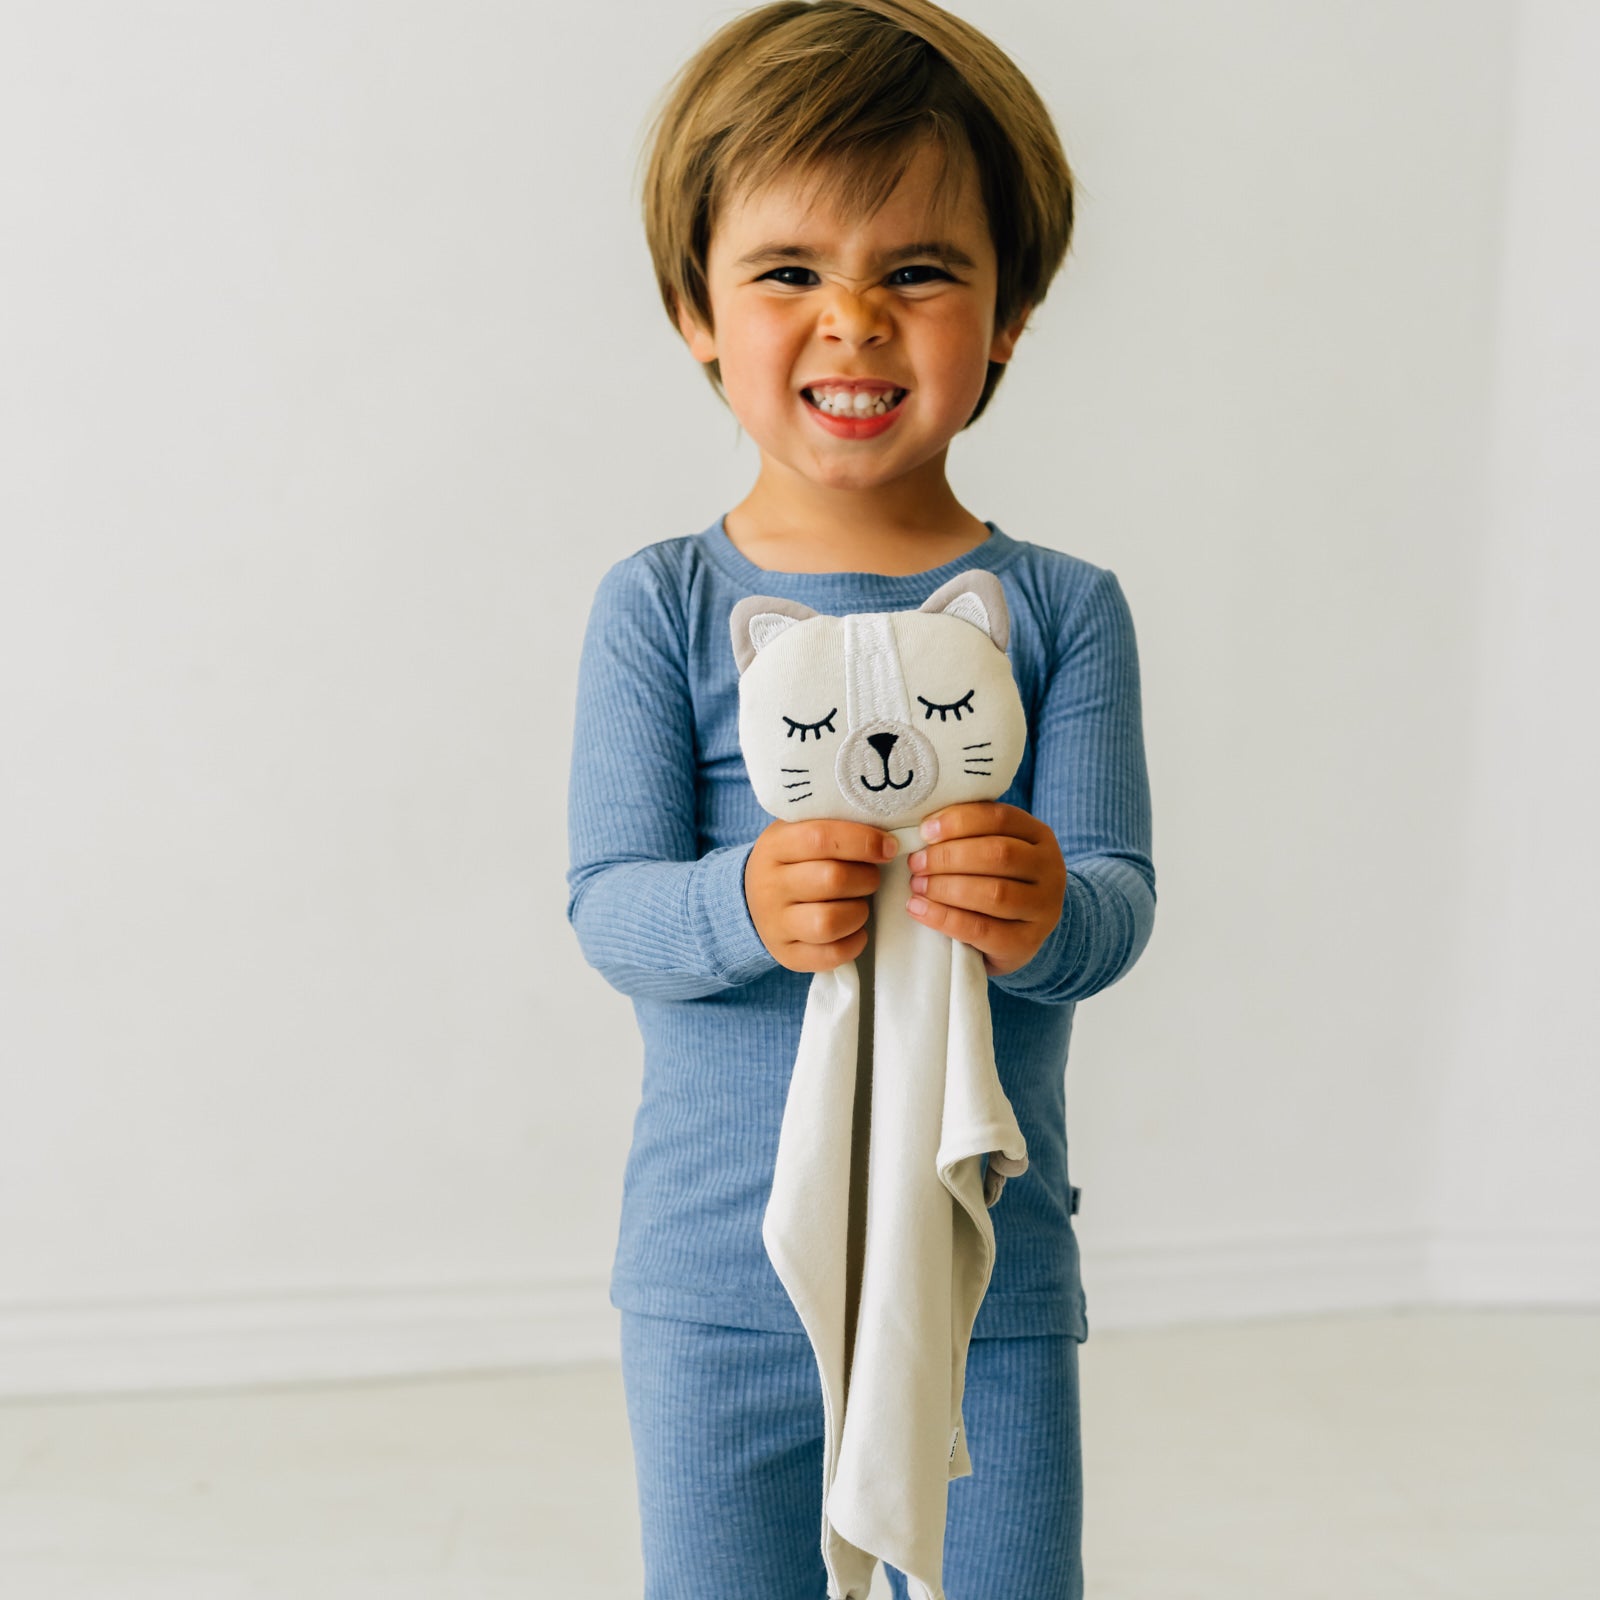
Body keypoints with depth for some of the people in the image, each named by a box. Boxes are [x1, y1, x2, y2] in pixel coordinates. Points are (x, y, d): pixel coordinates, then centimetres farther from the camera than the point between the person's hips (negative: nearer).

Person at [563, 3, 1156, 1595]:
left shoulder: (1061, 609, -1)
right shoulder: (661, 608, -3)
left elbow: (1119, 902, -6)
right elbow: (608, 907, -8)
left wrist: (1043, 916, -30)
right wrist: (746, 908, -30)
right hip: (718, 1274, 0)